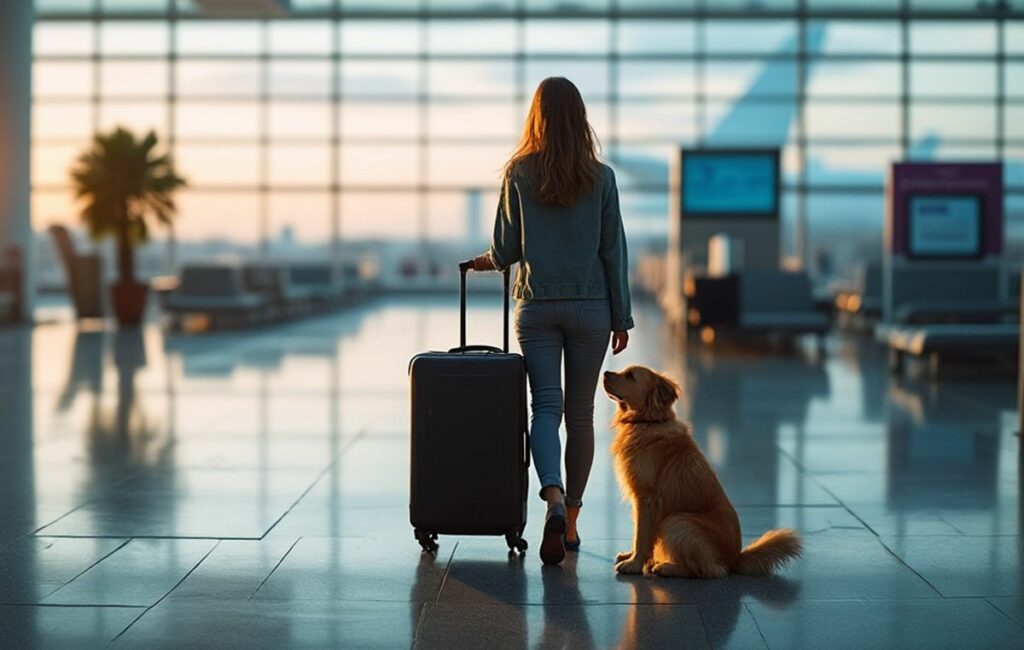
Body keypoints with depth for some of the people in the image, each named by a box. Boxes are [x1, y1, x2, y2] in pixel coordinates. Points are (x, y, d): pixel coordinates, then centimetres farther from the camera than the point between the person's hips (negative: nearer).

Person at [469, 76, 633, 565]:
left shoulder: (518, 173, -2)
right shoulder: (601, 177, -2)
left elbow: (505, 250, 0)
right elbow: (613, 250, 0)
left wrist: (486, 262, 23)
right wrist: (621, 317, 6)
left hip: (536, 307, 0)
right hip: (590, 308, 0)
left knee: (545, 406, -2)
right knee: (580, 413, 10)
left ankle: (554, 499, -28)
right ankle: (570, 519, 18)